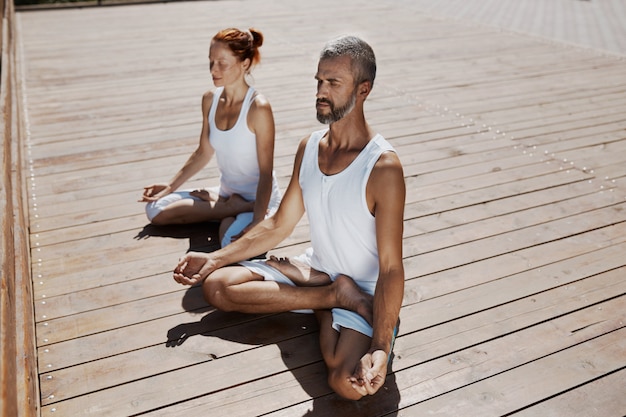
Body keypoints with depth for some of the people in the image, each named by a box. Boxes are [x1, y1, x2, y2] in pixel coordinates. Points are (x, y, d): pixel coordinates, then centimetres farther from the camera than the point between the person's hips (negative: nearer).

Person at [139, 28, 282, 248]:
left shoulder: (258, 107, -21)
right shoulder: (210, 100, 0)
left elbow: (266, 173, -21)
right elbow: (203, 153, 13)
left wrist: (257, 222, -30)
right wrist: (170, 186, 14)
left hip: (258, 199, -7)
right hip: (227, 193, 7)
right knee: (156, 209, -1)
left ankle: (227, 212, -3)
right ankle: (229, 208, 1)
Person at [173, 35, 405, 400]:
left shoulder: (383, 166, -22)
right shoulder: (309, 147, -1)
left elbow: (391, 269, -23)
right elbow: (278, 226, 8)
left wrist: (381, 349, -34)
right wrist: (215, 258, 4)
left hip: (365, 288, -7)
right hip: (315, 269, 7)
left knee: (348, 382, -32)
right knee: (216, 285, -7)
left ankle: (326, 303, -4)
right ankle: (330, 294, -7)